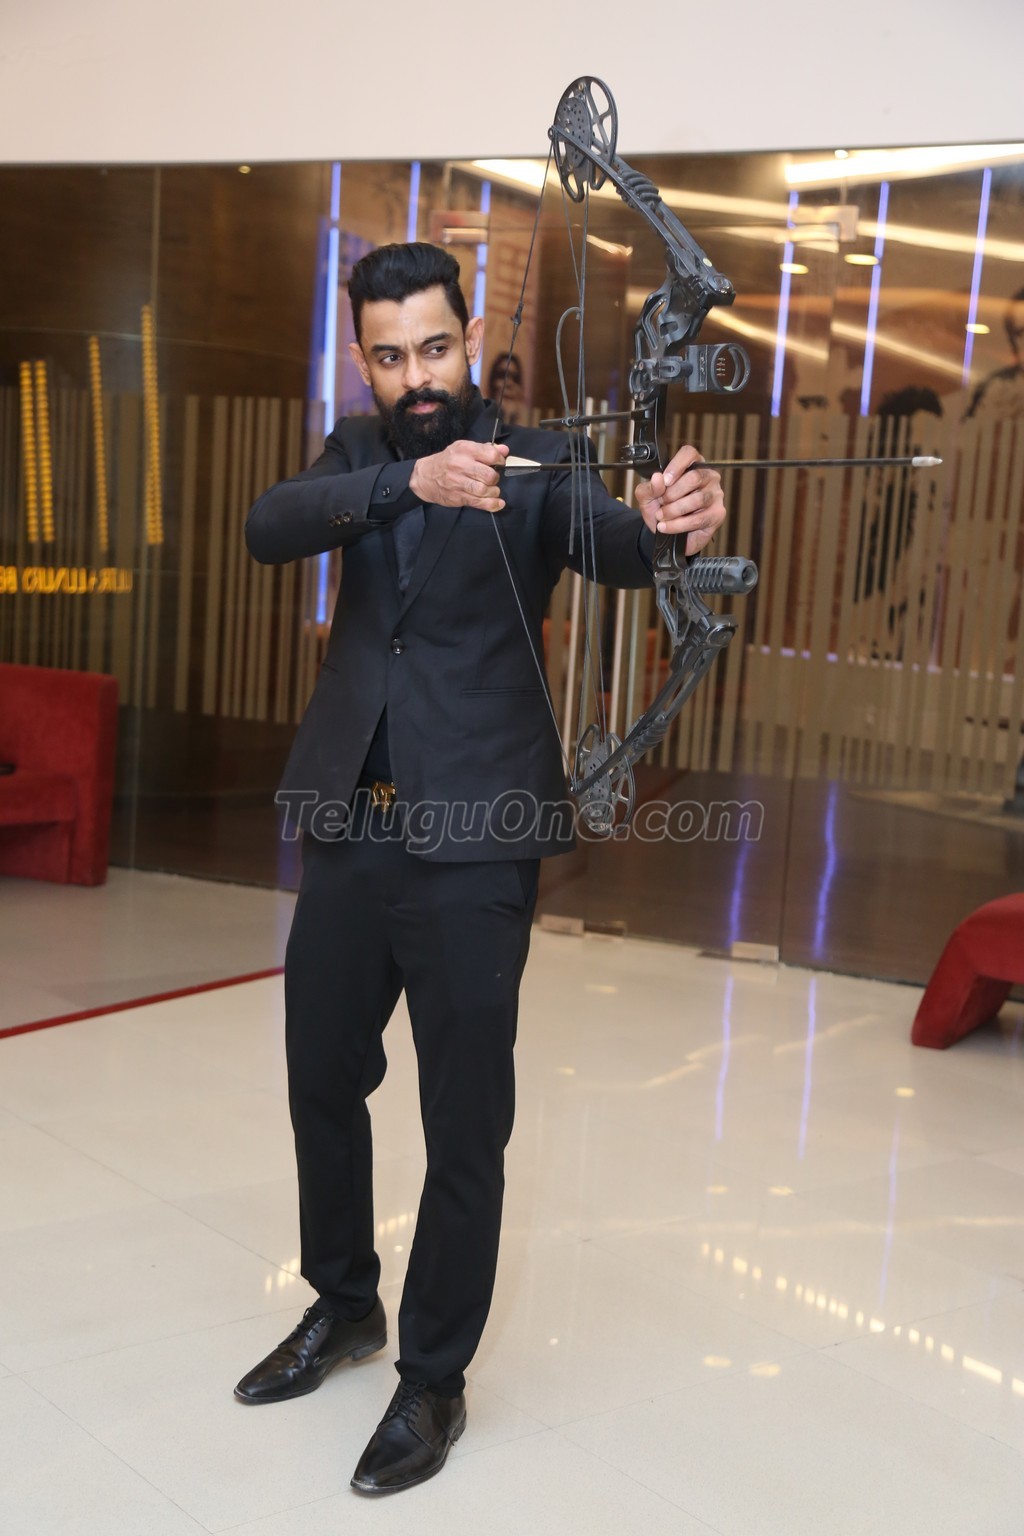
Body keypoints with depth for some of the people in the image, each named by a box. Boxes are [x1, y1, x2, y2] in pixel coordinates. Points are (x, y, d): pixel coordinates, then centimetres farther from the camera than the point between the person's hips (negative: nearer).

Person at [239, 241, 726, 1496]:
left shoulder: (530, 460, -4)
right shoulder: (354, 455, 6)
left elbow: (604, 543, -24)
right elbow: (268, 527, -14)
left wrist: (667, 520, -48)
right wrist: (410, 481, -32)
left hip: (474, 842, -4)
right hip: (346, 828, 5)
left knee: (464, 1125, 2)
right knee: (323, 1079, 17)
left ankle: (434, 1378, 22)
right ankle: (342, 1305, 41)